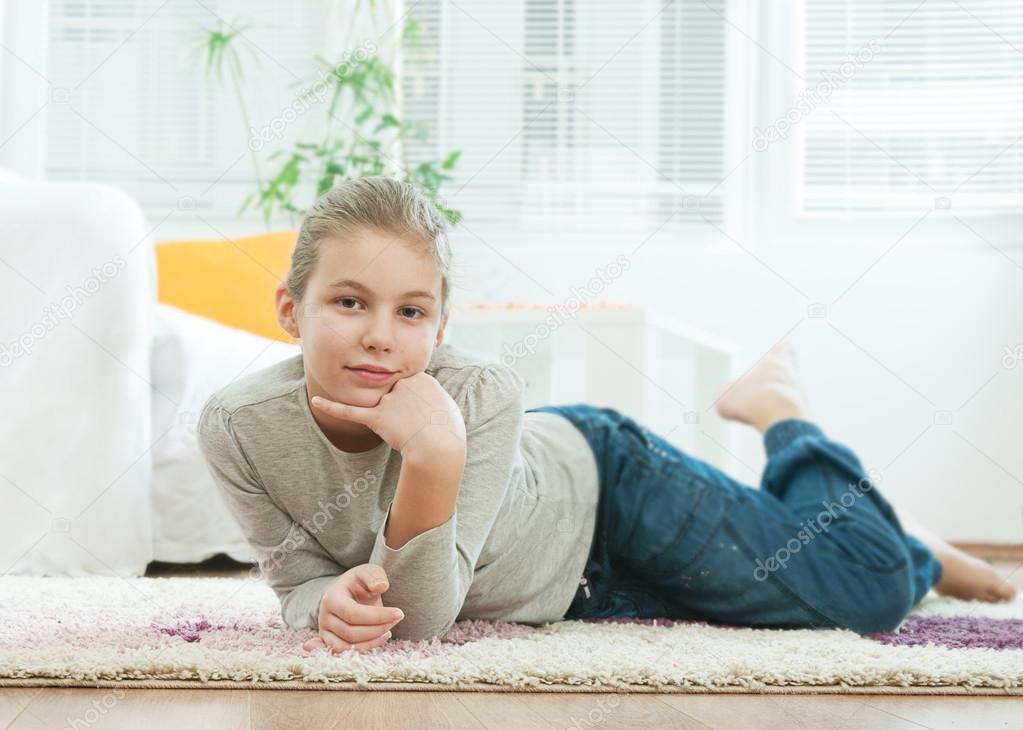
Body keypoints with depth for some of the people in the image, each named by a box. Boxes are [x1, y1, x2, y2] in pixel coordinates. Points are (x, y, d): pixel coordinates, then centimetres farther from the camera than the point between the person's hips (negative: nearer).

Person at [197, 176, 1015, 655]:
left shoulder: (478, 396, -39)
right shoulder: (239, 425, -31)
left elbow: (423, 619, -37)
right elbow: (298, 579, -16)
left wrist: (434, 460, -52)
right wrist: (335, 600, -39)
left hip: (599, 482, -4)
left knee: (873, 591, -8)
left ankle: (778, 406, 22)